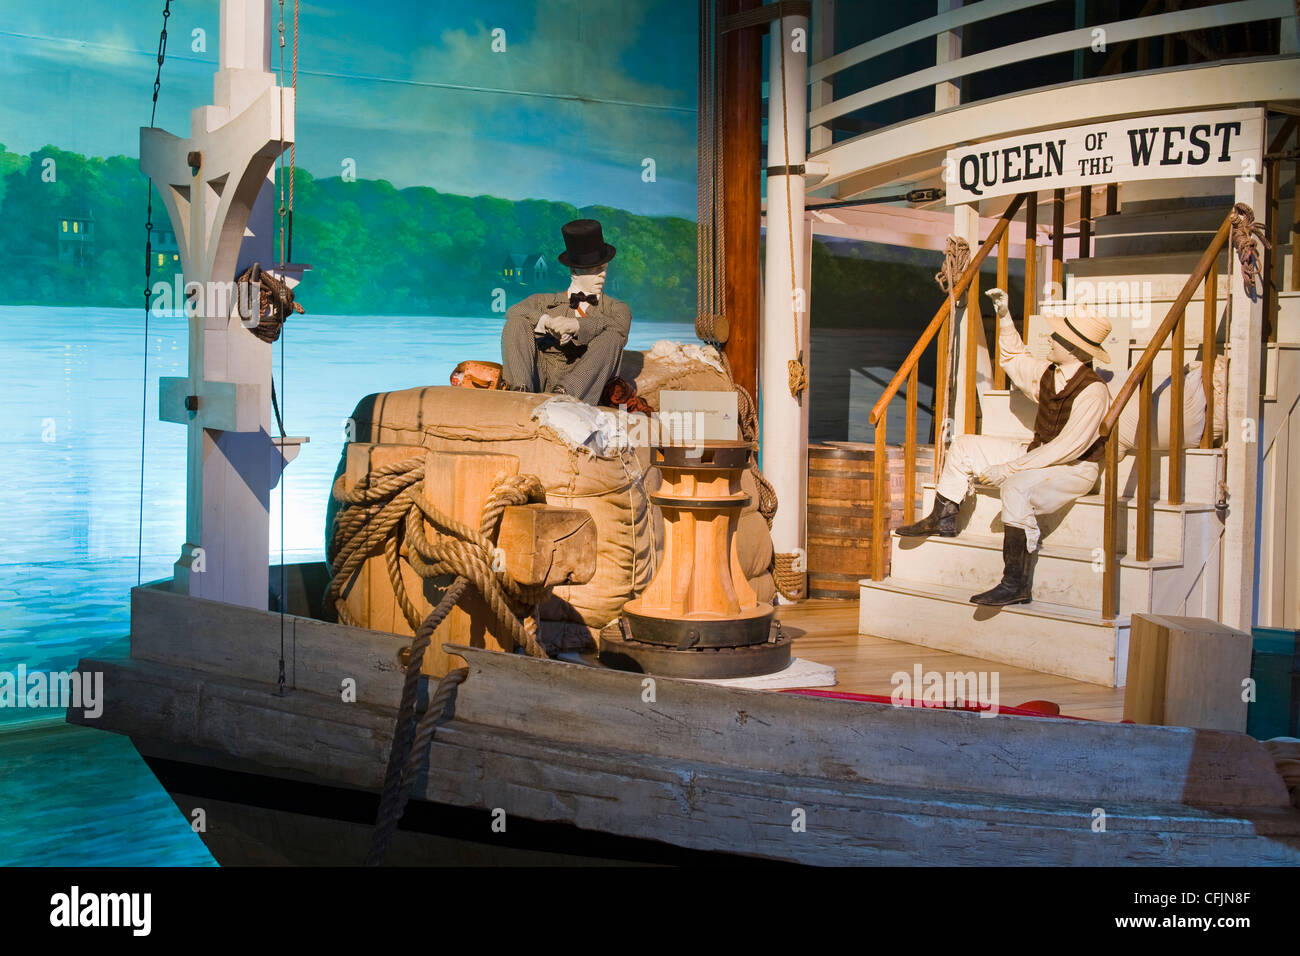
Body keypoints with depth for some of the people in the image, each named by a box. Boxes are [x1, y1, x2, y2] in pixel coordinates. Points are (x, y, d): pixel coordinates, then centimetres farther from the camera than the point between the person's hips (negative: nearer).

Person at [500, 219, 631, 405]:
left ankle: (565, 394, -43)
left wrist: (576, 325, -22)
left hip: (583, 388, -1)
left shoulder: (616, 308, 20)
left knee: (612, 336, -22)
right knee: (518, 322, -11)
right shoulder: (548, 302, 21)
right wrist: (547, 321, -21)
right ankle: (520, 390, -36)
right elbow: (514, 311, 0)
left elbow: (621, 326, -6)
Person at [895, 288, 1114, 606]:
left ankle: (1015, 584, -39)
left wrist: (1009, 468, -27)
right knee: (965, 446, 9)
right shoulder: (1048, 374, 2)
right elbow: (1015, 359, 25)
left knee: (1016, 486, -40)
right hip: (1040, 457, 9)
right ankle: (943, 518, 19)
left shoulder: (1093, 392, -24)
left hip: (1075, 470, -9)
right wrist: (1004, 317, 14)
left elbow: (1067, 448, -28)